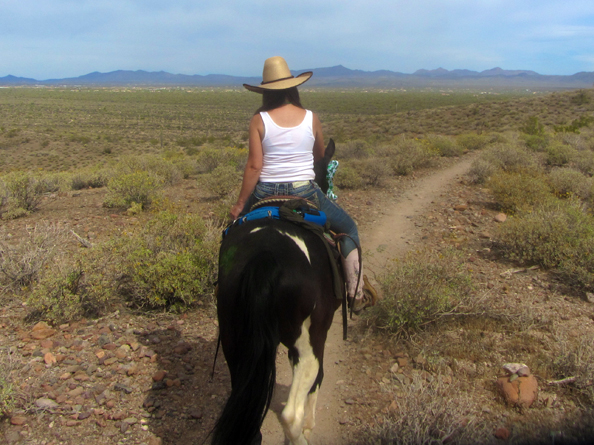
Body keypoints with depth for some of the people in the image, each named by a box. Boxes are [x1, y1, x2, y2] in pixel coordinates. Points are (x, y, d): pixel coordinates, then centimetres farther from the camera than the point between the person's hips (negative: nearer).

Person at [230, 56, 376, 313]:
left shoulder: (259, 120, -6)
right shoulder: (311, 119, -1)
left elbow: (254, 166, -9)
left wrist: (239, 204, -1)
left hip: (266, 193, 1)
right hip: (304, 192, 0)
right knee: (348, 228, 20)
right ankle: (356, 292, 14)